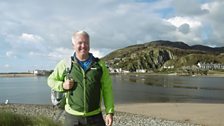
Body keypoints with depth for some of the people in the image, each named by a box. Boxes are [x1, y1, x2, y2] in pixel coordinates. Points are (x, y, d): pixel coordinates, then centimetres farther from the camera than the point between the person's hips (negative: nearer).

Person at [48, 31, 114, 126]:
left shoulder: (100, 65, 0)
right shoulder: (65, 64, -1)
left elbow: (107, 90, 1)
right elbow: (51, 80, 11)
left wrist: (110, 112, -5)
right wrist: (63, 85, -9)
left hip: (95, 117, 1)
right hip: (72, 117, 0)